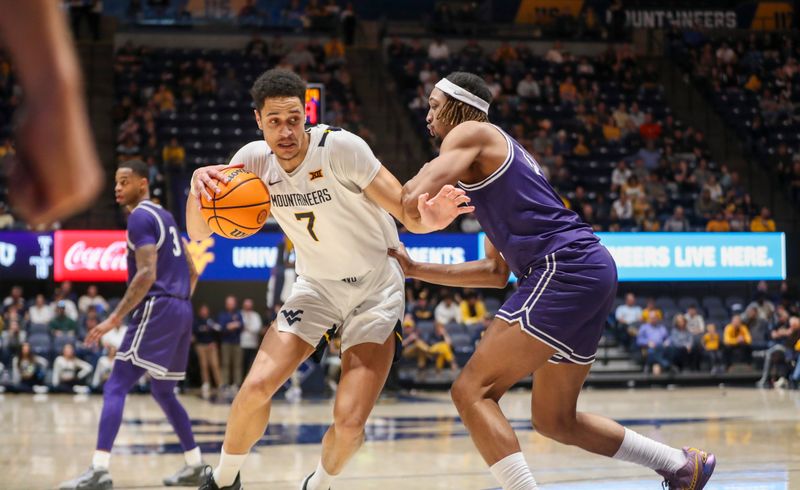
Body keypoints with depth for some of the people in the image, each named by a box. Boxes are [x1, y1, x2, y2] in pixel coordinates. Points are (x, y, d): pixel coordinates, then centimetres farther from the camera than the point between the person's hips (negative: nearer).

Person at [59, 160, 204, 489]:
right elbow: (192, 270, 23)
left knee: (115, 386, -12)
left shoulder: (140, 218, -9)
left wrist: (115, 318, -21)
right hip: (180, 308, 9)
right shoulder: (164, 216, 20)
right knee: (163, 391, 21)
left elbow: (147, 274, -20)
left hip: (157, 308, -9)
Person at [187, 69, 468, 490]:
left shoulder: (340, 147, -24)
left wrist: (428, 218, -46)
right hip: (317, 286, 3)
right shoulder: (256, 159, -10)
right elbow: (199, 233, -9)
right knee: (256, 387, -16)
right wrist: (199, 183, -30)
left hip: (376, 290, -3)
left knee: (349, 423, -16)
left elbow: (407, 213, -22)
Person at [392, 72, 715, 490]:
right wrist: (416, 270, 26)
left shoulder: (470, 134, 2)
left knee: (472, 392, -12)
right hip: (593, 271, 10)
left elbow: (412, 200, -14)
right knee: (555, 420, 20)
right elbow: (496, 271, 29)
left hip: (565, 269, -10)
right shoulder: (493, 161, 30)